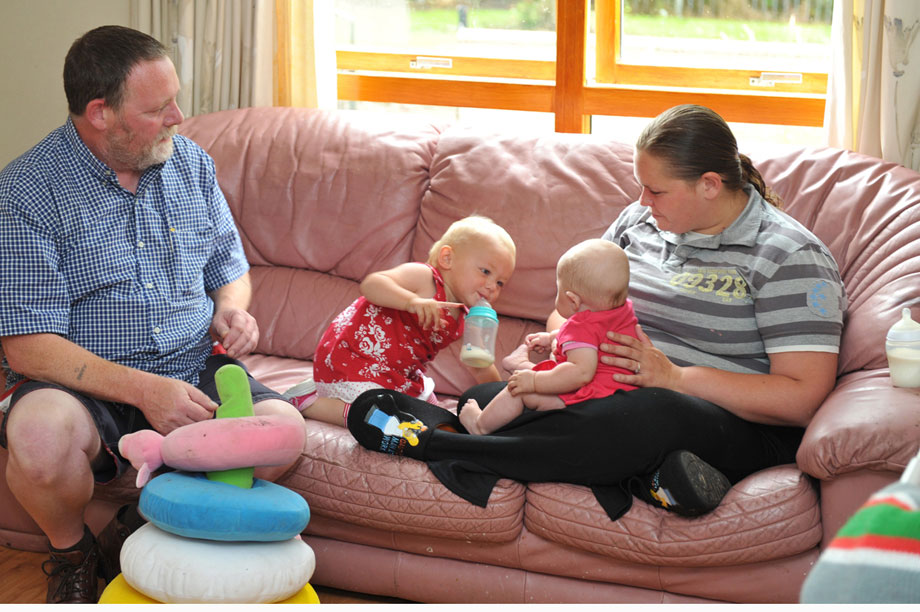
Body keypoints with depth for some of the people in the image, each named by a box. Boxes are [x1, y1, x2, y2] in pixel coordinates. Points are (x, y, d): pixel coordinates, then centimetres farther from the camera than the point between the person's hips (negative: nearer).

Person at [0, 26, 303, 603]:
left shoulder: (192, 164, 7)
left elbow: (230, 263, 22)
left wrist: (231, 309, -4)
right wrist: (143, 390, -26)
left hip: (195, 371, 4)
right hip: (89, 384, -4)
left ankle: (139, 531, 0)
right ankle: (70, 551, 0)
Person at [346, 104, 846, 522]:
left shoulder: (791, 257, -6)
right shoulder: (641, 220, 13)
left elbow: (802, 398, -15)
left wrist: (674, 377, -21)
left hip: (737, 425, -6)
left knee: (654, 414, -43)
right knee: (480, 401, -19)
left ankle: (430, 444, -33)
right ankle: (647, 472, -33)